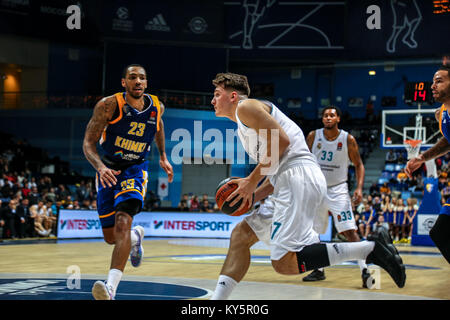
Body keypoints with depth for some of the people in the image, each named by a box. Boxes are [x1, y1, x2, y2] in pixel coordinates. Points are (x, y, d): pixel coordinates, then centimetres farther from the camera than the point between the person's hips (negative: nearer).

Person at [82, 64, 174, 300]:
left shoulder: (156, 107, -5)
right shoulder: (109, 105, -16)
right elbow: (88, 143, -17)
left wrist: (163, 156, 17)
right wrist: (100, 167, -35)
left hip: (135, 170, -1)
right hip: (108, 171, 1)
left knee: (123, 222, -26)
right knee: (111, 237, 9)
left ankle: (111, 287, -34)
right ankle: (136, 236, 47)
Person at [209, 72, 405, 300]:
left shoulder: (246, 107, 3)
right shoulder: (244, 128, 32)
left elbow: (281, 140, -12)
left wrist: (252, 180, -7)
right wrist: (251, 196, 16)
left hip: (299, 179, -10)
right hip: (291, 183, 10)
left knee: (284, 262, -18)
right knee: (240, 235, 13)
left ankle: (370, 249, -18)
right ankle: (217, 299, 12)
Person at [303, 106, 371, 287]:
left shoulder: (348, 139, -7)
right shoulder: (313, 136, -2)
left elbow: (358, 165, 0)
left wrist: (359, 188, -13)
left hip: (337, 190, -3)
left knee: (350, 231, -13)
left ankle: (364, 270, -11)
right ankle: (318, 270, 18)